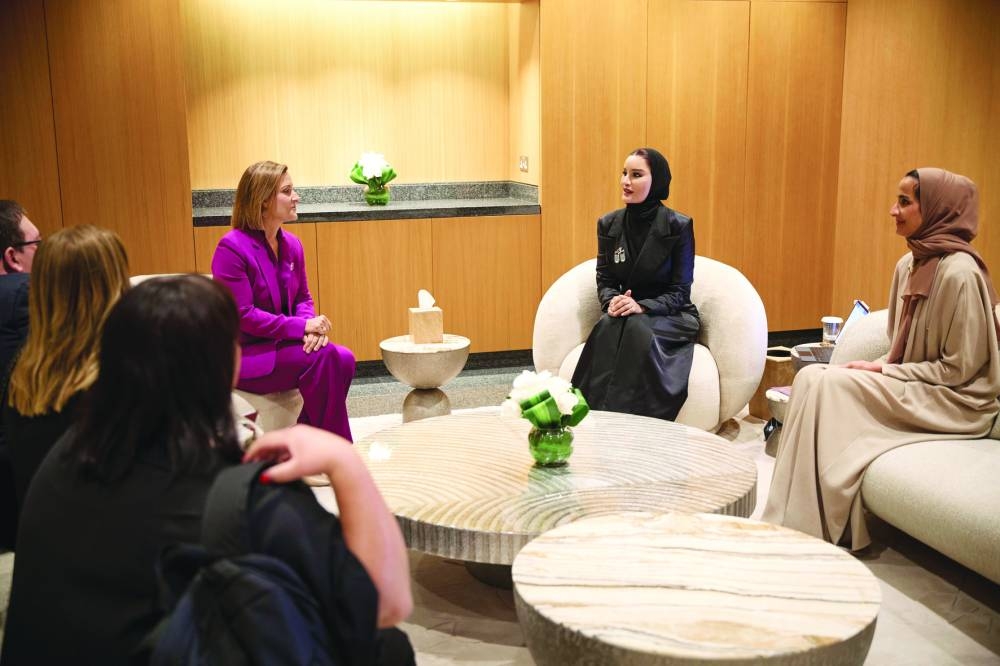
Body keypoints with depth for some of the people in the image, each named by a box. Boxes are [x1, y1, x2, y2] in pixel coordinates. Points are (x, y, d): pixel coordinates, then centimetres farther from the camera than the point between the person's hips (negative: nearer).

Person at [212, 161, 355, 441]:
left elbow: (303, 298, 13)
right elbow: (241, 315, -19)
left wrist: (312, 326, -11)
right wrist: (301, 326, -21)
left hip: (280, 345, 7)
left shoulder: (291, 244, 7)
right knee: (323, 357, -27)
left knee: (343, 358, -20)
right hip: (243, 355, -7)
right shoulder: (232, 247, -15)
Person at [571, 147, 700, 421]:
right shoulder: (608, 224, 3)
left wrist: (642, 306, -25)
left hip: (670, 317, -3)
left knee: (637, 329, -36)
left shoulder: (679, 226, -8)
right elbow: (604, 279, 7)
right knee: (608, 327, -32)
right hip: (624, 316, 3)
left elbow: (680, 291, -8)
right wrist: (612, 301, -18)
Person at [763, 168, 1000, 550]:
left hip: (954, 402, -8)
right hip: (913, 387, 8)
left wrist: (884, 370, -16)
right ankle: (796, 519, -14)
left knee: (829, 384, -23)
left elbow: (958, 369, -17)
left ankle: (812, 528, -15)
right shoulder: (909, 265, 9)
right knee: (811, 376, -13)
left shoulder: (959, 272, -18)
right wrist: (877, 368, -4)